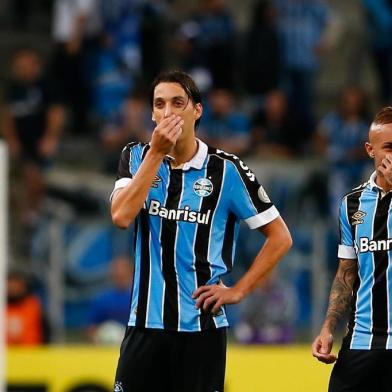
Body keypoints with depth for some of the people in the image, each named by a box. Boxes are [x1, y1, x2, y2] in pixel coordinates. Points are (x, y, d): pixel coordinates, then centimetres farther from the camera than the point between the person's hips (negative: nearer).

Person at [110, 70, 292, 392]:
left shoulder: (225, 169, -3)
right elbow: (121, 217, -13)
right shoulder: (137, 157, 5)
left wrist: (238, 291, -3)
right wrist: (156, 153, -16)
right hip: (145, 323, 2)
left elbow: (280, 237, 3)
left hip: (202, 326, -2)